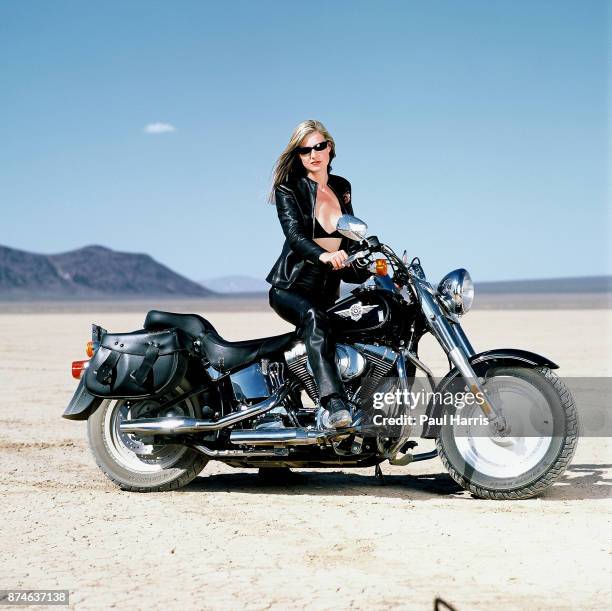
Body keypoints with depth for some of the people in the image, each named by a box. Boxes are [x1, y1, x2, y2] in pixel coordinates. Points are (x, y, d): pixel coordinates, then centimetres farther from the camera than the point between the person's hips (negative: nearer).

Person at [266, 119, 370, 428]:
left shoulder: (342, 187, 14)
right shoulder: (288, 188, -2)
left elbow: (351, 238, 22)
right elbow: (294, 234, -20)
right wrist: (323, 255, -40)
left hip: (328, 291, 7)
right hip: (291, 288, -7)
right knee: (314, 319, -37)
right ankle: (336, 406, -54)